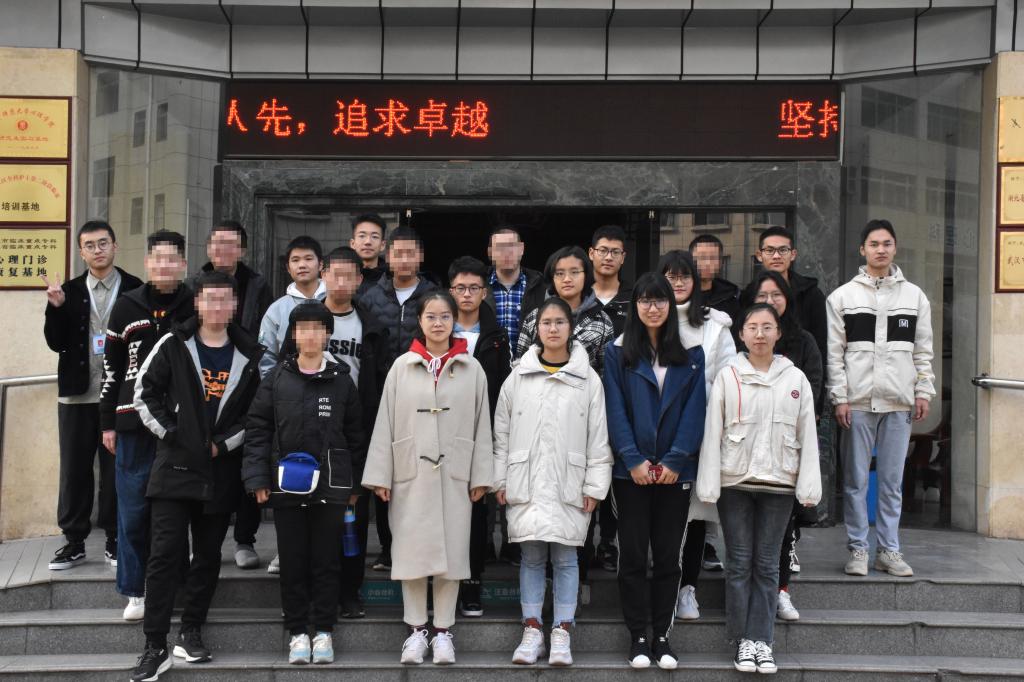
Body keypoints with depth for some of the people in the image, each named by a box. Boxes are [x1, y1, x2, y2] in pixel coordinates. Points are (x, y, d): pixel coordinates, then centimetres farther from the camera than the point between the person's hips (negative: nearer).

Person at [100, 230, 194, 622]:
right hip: (134, 423, 1)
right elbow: (111, 367, 9)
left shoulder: (197, 309, 2)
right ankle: (135, 592, 15)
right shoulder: (127, 307, 6)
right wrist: (108, 422, 7)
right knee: (133, 508, 4)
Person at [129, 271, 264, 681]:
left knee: (208, 556, 9)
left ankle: (190, 633, 23)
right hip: (175, 466, -2)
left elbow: (258, 411, 6)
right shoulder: (173, 345, 0)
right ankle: (156, 647, -1)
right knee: (166, 553, -5)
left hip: (221, 471, 2)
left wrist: (225, 442, -4)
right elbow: (145, 392, 2)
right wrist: (168, 432, -7)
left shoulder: (250, 355, 4)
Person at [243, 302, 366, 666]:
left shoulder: (342, 379, 2)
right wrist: (258, 478, -6)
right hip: (286, 485, 1)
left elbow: (355, 434, 5)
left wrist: (355, 484, 5)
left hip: (331, 486, 0)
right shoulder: (276, 378, 2)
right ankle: (297, 632, 18)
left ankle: (323, 631, 17)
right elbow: (257, 428, 1)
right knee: (292, 561, 7)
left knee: (326, 561, 6)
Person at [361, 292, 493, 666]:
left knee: (451, 551, 4)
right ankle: (416, 630, 15)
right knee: (412, 550, 3)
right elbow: (385, 423, 2)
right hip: (411, 472, 0)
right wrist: (380, 475, -2)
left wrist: (481, 476, 0)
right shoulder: (402, 366, 3)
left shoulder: (472, 369, 4)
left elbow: (481, 425, 4)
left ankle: (443, 631, 15)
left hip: (455, 474, 0)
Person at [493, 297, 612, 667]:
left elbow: (598, 436, 1)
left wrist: (594, 485, -3)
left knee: (565, 557, 3)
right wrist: (501, 480, 4)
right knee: (531, 556, 5)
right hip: (526, 481, 1)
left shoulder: (588, 378, 1)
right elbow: (502, 433, 8)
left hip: (569, 483, -1)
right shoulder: (518, 377, 5)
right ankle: (532, 630, 14)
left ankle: (561, 634, 12)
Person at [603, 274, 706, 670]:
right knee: (633, 553, 3)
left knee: (668, 554, 6)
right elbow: (616, 410, -3)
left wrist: (675, 461, -10)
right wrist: (634, 460, -12)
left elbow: (694, 410, 0)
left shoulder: (691, 354, 6)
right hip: (631, 470, -1)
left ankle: (662, 635, 15)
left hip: (675, 470, 1)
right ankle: (637, 636, 12)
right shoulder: (618, 352, 3)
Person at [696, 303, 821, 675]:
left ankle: (762, 638, 11)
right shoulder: (728, 377, 1)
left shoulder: (796, 379, 5)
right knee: (739, 562, 4)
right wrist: (709, 485, -7)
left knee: (767, 564, 5)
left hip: (778, 482, 1)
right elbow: (712, 432, -2)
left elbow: (807, 435, 3)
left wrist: (809, 486, -3)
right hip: (735, 481, -1)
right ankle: (744, 639, 12)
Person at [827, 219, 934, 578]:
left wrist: (923, 392, 4)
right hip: (858, 400, -2)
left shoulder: (915, 296, 10)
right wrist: (839, 397, -7)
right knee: (855, 479, 2)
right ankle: (858, 548, 11)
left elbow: (923, 350, 11)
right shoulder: (843, 296, 4)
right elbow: (834, 352, 0)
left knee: (892, 480, 5)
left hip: (899, 401, 2)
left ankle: (888, 549, 13)